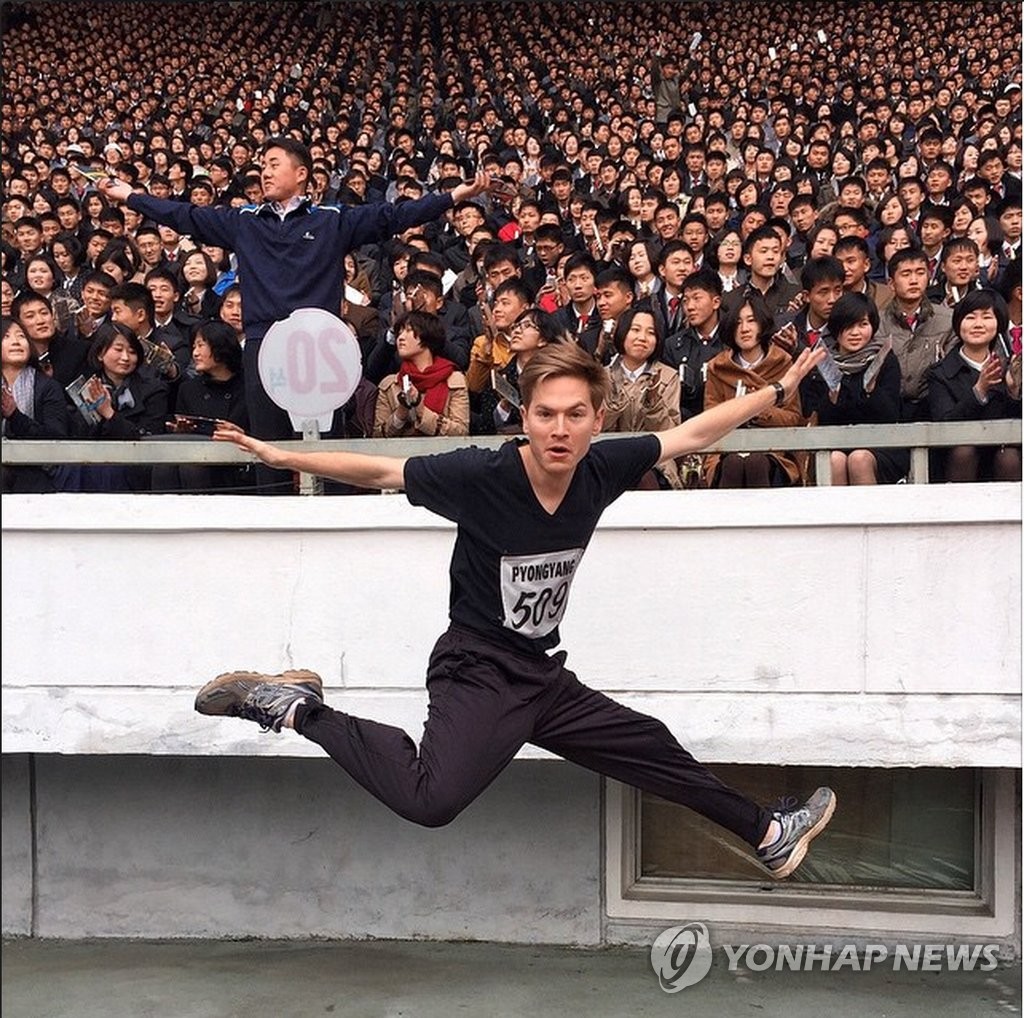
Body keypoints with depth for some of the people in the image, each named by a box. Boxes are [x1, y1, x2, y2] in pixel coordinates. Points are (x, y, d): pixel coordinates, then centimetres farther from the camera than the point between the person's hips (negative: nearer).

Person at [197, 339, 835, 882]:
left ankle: (767, 833, 44)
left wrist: (779, 391, 17)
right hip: (477, 673, -6)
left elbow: (694, 434, 8)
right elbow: (379, 472, -11)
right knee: (431, 800, -33)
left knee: (653, 749, 20)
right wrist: (284, 457, -19)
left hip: (544, 678, 7)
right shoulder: (482, 475, -20)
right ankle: (295, 707, -15)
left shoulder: (602, 469, -5)